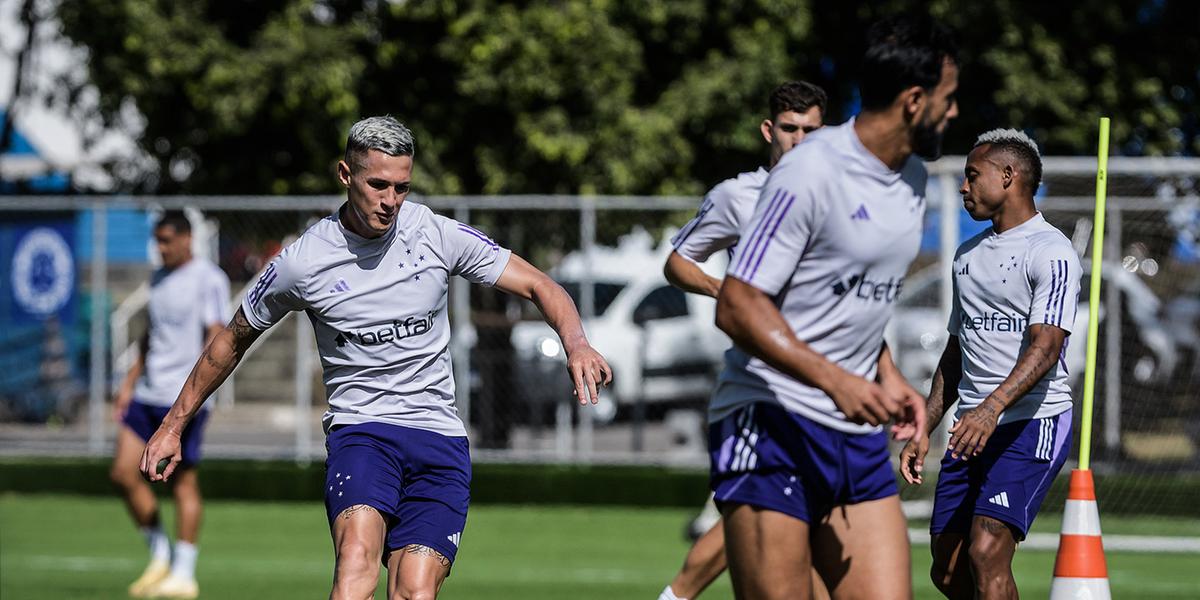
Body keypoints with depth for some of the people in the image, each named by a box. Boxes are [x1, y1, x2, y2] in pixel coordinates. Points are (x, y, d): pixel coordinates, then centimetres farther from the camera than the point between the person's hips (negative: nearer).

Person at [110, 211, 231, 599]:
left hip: (185, 396, -8)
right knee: (123, 473, 0)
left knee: (185, 483, -3)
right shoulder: (158, 279, 16)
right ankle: (160, 556, 14)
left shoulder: (209, 280, -7)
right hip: (148, 393, 8)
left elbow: (216, 337, -13)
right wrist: (129, 384, 22)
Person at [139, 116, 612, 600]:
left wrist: (575, 343, -16)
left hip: (440, 438, 2)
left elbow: (537, 285, 4)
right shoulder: (302, 263, -2)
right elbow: (233, 340, 13)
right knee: (358, 551, -30)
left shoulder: (440, 236, -1)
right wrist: (173, 426, 17)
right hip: (359, 429, -2)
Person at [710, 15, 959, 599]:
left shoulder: (912, 178, 14)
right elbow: (737, 306, -17)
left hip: (858, 433, 8)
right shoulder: (810, 172, -14)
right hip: (771, 425, -8)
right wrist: (836, 380, -27)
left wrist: (887, 375, 11)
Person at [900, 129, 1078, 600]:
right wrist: (924, 430, 19)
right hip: (972, 431, 8)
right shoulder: (968, 255, 19)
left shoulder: (1050, 251, -9)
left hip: (1032, 424, -8)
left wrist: (992, 407, -35)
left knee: (986, 556, -21)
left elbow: (1045, 346, -21)